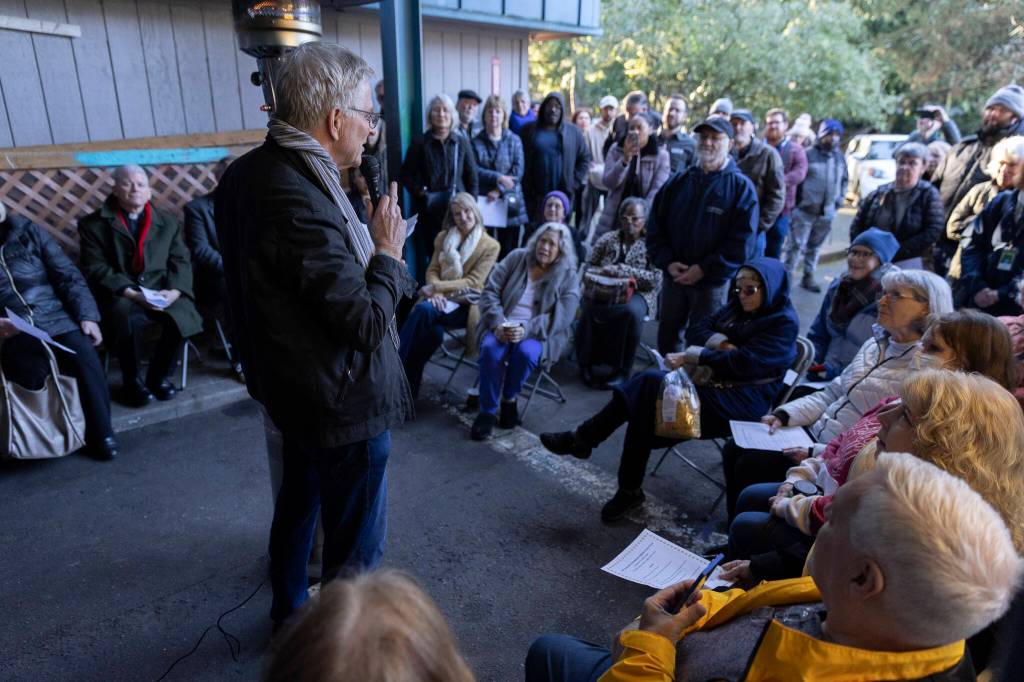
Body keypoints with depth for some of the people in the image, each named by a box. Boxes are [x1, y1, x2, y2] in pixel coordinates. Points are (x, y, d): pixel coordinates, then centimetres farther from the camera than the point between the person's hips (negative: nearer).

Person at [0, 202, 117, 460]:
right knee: (34, 367, -32)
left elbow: (68, 276, 5)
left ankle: (101, 433, -14)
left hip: (55, 319, 1)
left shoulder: (31, 232, 9)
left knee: (86, 358, -26)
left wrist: (87, 315, -8)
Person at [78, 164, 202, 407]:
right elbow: (94, 269, -4)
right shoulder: (94, 224, 4)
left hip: (162, 291, 3)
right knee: (128, 319, -35)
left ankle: (158, 376, -1)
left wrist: (173, 291, -14)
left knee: (181, 317, -27)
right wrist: (132, 293, -18)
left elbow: (181, 261, 6)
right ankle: (131, 382, -7)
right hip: (119, 294, -2)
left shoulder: (167, 222, 13)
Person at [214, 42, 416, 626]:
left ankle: (290, 616, 50)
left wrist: (363, 239, 2)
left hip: (295, 387, 10)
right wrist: (388, 253, -13)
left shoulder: (253, 172, 1)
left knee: (299, 501, 28)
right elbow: (367, 323, -27)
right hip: (345, 401, -10)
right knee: (354, 547, 8)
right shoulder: (301, 200, -29)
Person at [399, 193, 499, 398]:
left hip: (465, 304, -3)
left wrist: (438, 286, -15)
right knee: (435, 331, -33)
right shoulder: (443, 237, 15)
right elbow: (432, 270, 10)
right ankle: (409, 386, -24)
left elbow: (473, 282, -7)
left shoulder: (490, 246, 1)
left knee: (424, 310, -33)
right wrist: (436, 292, -12)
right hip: (440, 299, 3)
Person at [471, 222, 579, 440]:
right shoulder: (516, 258, 6)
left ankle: (509, 398, -6)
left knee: (525, 352, -35)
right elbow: (490, 291, 1)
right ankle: (487, 412, -16)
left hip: (539, 334, -1)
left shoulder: (568, 277, 0)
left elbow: (561, 318, -10)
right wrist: (498, 323, -17)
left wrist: (526, 330, -25)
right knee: (490, 349, -31)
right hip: (502, 327, 2)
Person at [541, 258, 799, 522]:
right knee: (648, 382, -22)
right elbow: (696, 330, 10)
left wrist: (693, 355, -19)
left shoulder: (784, 324, -7)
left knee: (648, 390, -25)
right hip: (712, 380, 7)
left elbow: (744, 363, -19)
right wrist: (721, 343, -10)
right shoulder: (737, 307, 16)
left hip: (740, 401, -7)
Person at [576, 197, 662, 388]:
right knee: (590, 306, -34)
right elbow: (589, 267, 16)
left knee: (631, 311, -38)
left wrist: (622, 271, -17)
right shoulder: (607, 240, 14)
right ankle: (587, 362, -17)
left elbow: (655, 279, -8)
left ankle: (622, 369, -22)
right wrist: (602, 272, -9)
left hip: (636, 293, -2)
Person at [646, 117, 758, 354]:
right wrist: (667, 262, -8)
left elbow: (741, 241, -11)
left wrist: (704, 269, -16)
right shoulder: (678, 181, 5)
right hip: (674, 276, 4)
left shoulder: (741, 187, -5)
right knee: (667, 335, 15)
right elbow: (655, 225, 6)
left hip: (712, 282, -4)